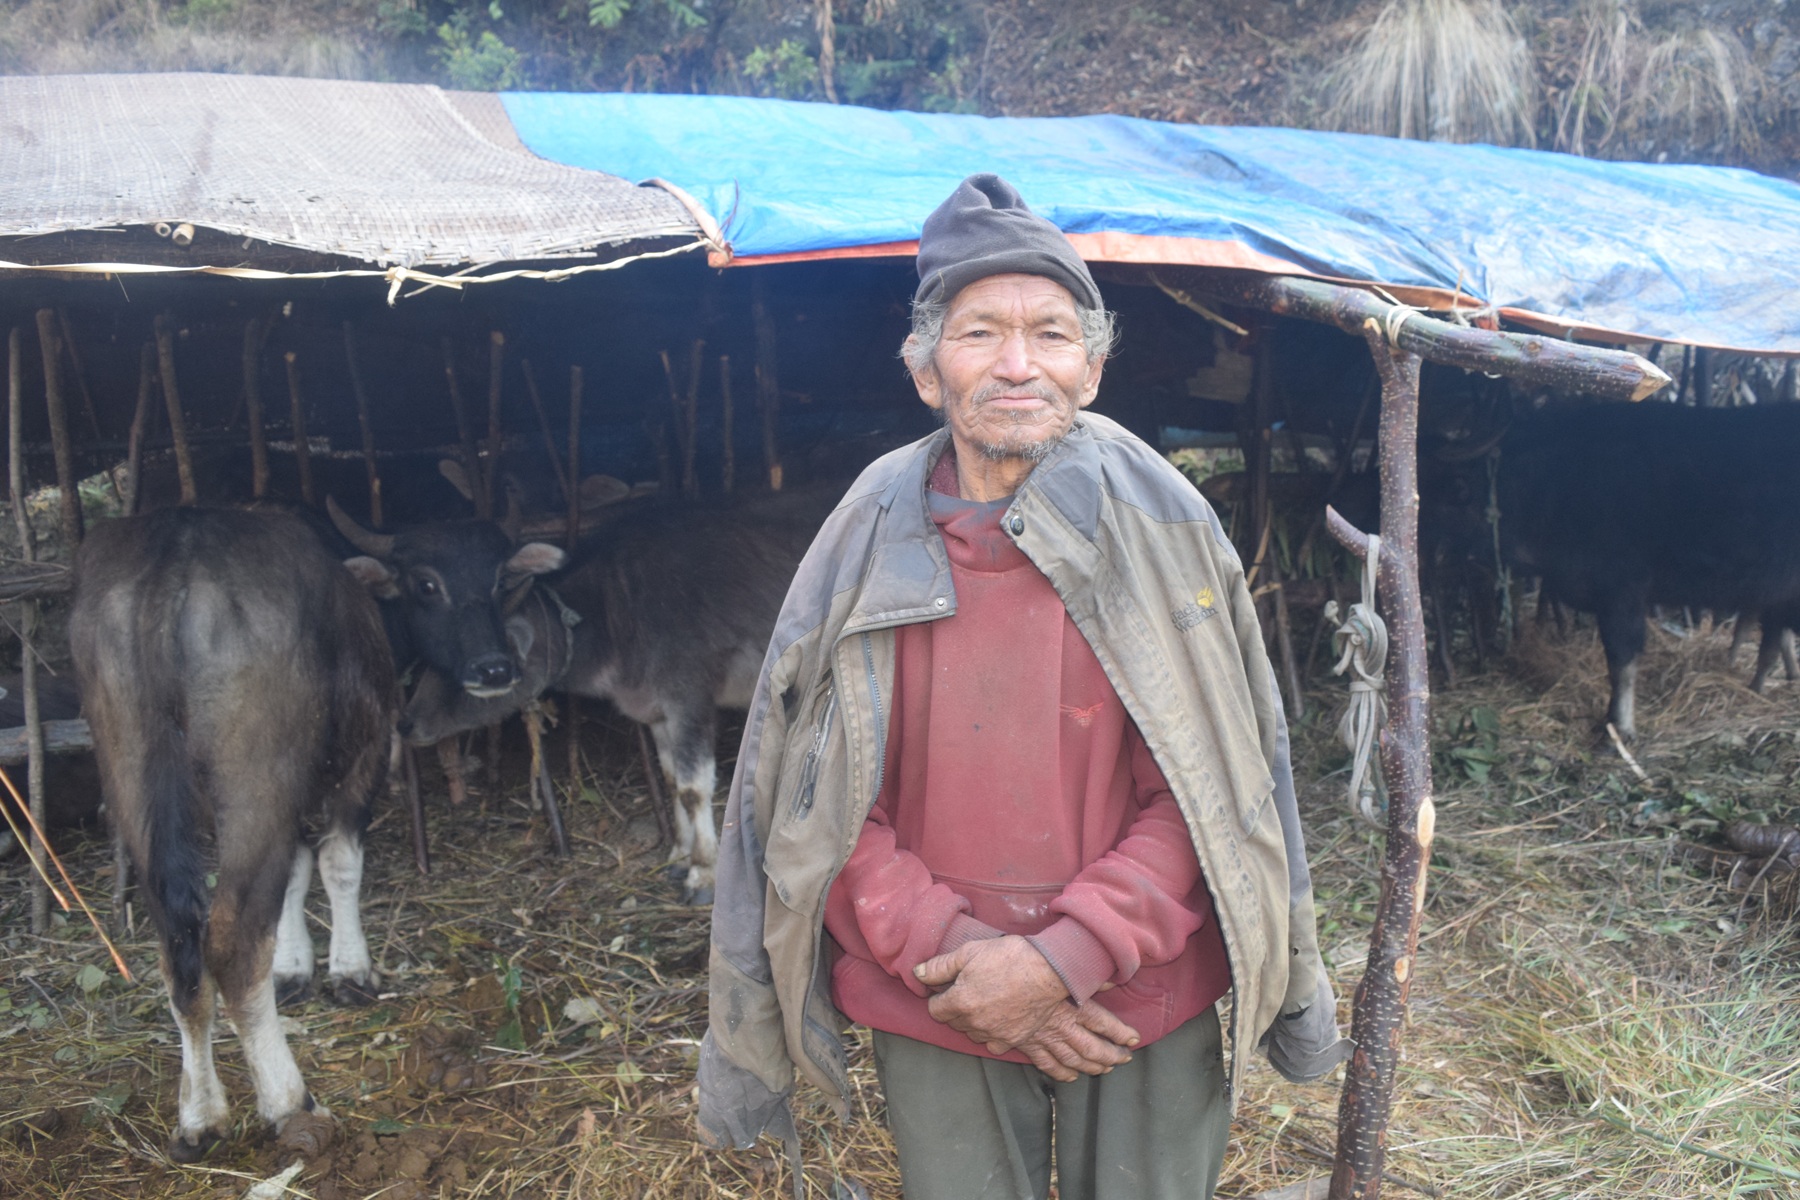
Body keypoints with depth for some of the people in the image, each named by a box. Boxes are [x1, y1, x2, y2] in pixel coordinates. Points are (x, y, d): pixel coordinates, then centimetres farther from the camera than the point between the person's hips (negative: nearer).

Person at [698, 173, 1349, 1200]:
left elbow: (1205, 794, -7)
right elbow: (819, 806, -3)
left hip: (1143, 1008, 0)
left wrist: (1063, 958, -16)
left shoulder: (1159, 528, -7)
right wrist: (952, 954, -13)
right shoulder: (872, 545, -5)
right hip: (933, 1017, 1)